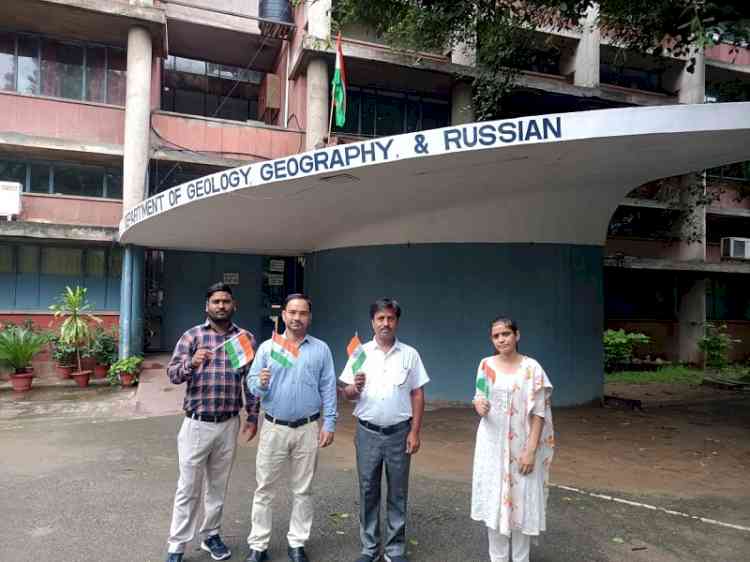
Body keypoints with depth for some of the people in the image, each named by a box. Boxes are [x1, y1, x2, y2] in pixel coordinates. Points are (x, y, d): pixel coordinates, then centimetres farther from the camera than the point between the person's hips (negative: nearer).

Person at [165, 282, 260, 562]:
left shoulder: (246, 338, 2)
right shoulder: (192, 335, -3)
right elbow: (172, 373, -9)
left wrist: (253, 416, 4)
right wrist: (191, 363, -30)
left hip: (229, 425, 2)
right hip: (197, 423, -2)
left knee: (218, 486, 16)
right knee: (188, 489, 6)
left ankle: (211, 535, 34)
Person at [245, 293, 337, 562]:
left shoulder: (321, 349, 1)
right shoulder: (267, 347, 1)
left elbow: (328, 389, 1)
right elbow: (252, 384, -1)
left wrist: (329, 424, -4)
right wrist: (261, 384, -23)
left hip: (307, 429, 0)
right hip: (274, 428, 0)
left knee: (302, 490, 11)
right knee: (265, 489, 7)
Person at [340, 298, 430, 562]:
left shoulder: (410, 354, -1)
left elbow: (418, 395, 1)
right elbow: (347, 394, 2)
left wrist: (414, 432, -4)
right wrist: (356, 386, -20)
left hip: (399, 433, 0)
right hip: (367, 432, 1)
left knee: (397, 493, 10)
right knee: (368, 492, 11)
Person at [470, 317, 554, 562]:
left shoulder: (532, 368, -9)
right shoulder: (486, 365, 1)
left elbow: (539, 413, -9)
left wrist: (531, 450, -13)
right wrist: (478, 404, -13)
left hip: (521, 446, -3)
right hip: (491, 444, 3)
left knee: (521, 500, 7)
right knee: (493, 499, 10)